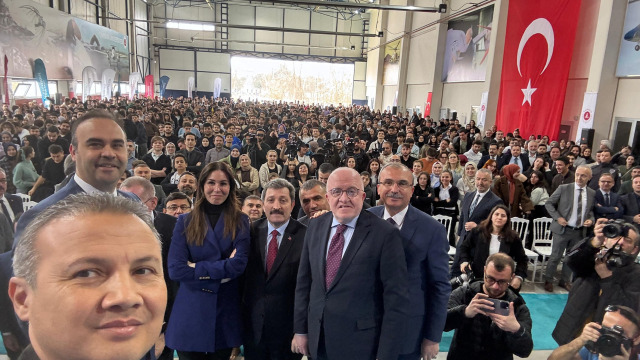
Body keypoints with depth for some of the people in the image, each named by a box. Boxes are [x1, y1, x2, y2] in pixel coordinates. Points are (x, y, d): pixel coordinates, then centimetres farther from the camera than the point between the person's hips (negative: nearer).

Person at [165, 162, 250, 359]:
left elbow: (239, 264, -13)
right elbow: (175, 269, -11)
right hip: (191, 311, 0)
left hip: (226, 311, 1)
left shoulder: (240, 221, -1)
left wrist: (195, 267, -14)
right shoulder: (185, 221, -1)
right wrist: (222, 268, -13)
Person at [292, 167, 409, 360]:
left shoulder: (385, 234, -15)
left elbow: (396, 300, -14)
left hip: (361, 344, -4)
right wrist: (300, 330, 8)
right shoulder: (315, 227, 1)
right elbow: (304, 281, 7)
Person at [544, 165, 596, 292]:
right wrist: (558, 217, -14)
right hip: (562, 229, -4)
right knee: (555, 257, 2)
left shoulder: (592, 193, 3)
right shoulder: (564, 188, -8)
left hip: (579, 232, 4)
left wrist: (591, 220, -5)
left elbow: (591, 211, 15)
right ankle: (548, 281, 17)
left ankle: (565, 281, 32)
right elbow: (548, 203, -4)